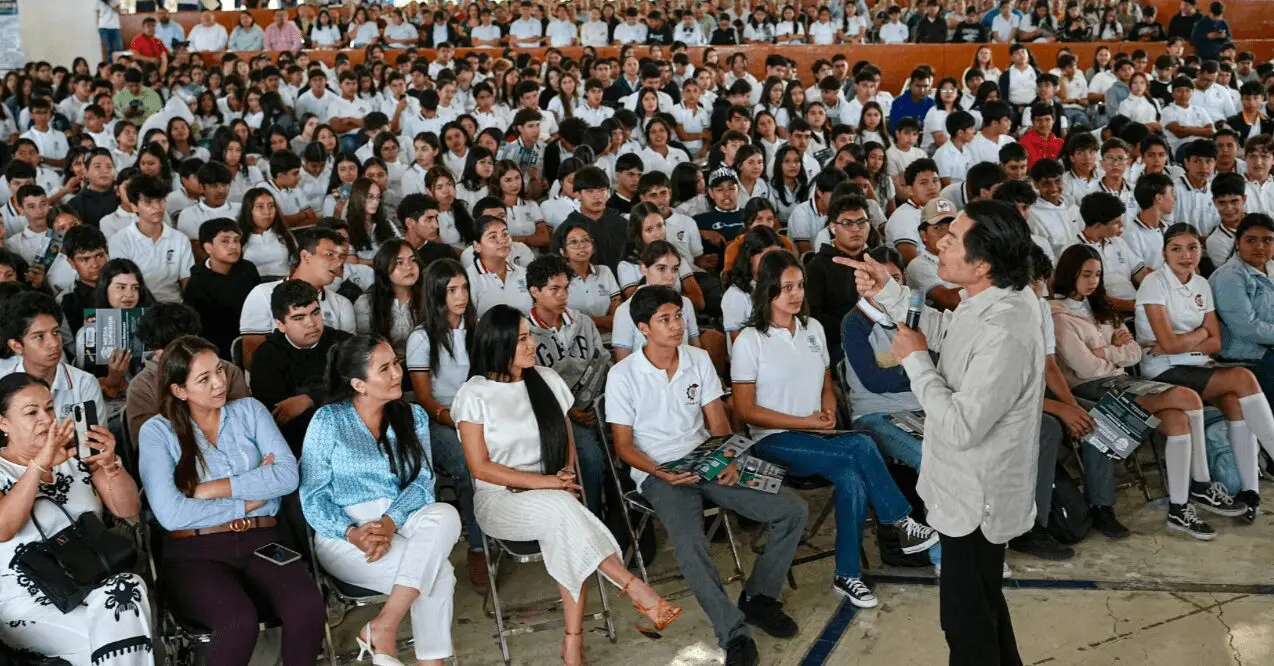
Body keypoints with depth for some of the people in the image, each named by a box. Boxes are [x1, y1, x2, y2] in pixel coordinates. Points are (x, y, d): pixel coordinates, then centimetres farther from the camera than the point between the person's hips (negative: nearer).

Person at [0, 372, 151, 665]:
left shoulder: (76, 456, 11)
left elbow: (128, 509, 5)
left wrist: (110, 463, -15)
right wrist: (41, 464, -25)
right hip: (30, 601, -4)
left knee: (128, 587, -31)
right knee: (120, 633, -29)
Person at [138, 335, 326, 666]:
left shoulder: (250, 410, 13)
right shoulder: (157, 431, 3)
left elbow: (288, 475, -2)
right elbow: (170, 513, -11)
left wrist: (215, 489, -8)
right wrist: (251, 498, -4)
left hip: (261, 540, 3)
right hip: (195, 550, -2)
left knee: (308, 607, -29)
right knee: (239, 620, -35)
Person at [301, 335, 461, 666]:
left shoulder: (413, 416, 10)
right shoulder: (329, 420, -1)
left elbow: (422, 481, 0)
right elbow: (313, 495, -5)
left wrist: (390, 521, -20)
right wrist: (353, 533, -22)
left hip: (403, 522, 4)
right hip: (345, 532, -4)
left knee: (445, 516, -31)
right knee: (439, 573, -27)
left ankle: (383, 626, -27)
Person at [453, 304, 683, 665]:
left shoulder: (548, 380, 7)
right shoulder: (475, 394, -6)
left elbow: (567, 439, 16)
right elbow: (480, 467, -9)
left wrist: (567, 474, -7)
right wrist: (544, 482, -15)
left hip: (552, 495, 3)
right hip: (499, 498, -3)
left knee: (564, 531, -33)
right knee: (561, 509, -36)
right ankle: (636, 590, -34)